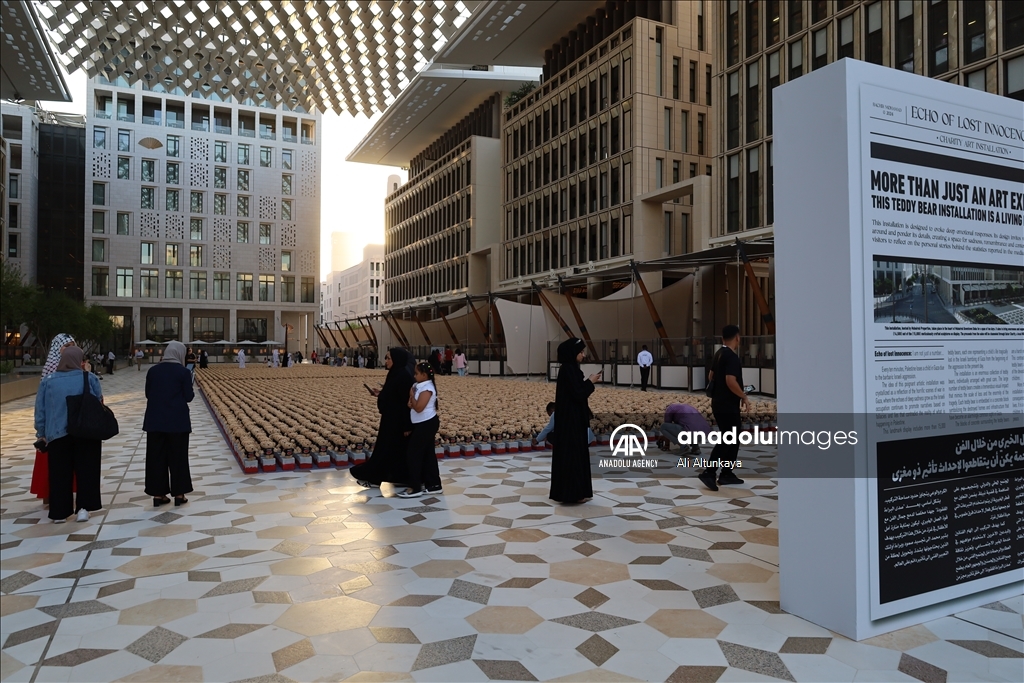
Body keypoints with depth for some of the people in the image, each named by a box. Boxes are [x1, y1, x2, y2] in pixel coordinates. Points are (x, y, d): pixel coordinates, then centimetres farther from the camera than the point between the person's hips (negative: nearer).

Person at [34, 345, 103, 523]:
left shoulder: (48, 381, 1)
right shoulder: (90, 379, -3)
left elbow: (40, 410, 4)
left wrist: (42, 434, 12)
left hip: (58, 435, 1)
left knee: (59, 474, 10)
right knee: (86, 470, 10)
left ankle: (59, 513, 13)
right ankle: (83, 507, 6)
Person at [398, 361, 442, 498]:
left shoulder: (427, 389, -19)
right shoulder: (420, 386, 11)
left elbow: (419, 407, -25)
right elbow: (413, 405, 16)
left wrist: (412, 395, -12)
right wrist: (410, 403, -5)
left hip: (426, 424, -10)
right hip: (424, 424, 10)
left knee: (413, 453, -6)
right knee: (427, 454, 12)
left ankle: (415, 487, -2)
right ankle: (433, 484, 18)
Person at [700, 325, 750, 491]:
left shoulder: (718, 355, 11)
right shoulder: (732, 357, -18)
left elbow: (711, 377, 20)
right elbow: (731, 381, -27)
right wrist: (744, 397, -15)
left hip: (719, 404, 10)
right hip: (728, 406, -10)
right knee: (728, 441, -5)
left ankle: (726, 474, 18)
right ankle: (709, 472, -9)